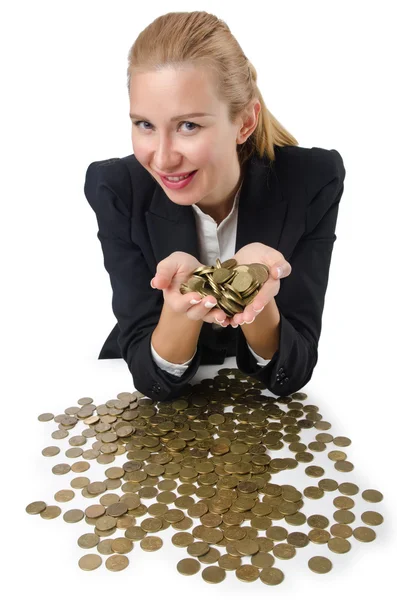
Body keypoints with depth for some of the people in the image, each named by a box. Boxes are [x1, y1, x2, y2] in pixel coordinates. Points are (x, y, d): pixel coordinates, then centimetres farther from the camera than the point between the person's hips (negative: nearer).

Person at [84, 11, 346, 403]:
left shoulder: (312, 182, -21)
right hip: (152, 411, 0)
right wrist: (179, 302, -39)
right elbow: (152, 378, -19)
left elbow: (292, 374, -19)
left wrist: (257, 286, -38)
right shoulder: (116, 190, -20)